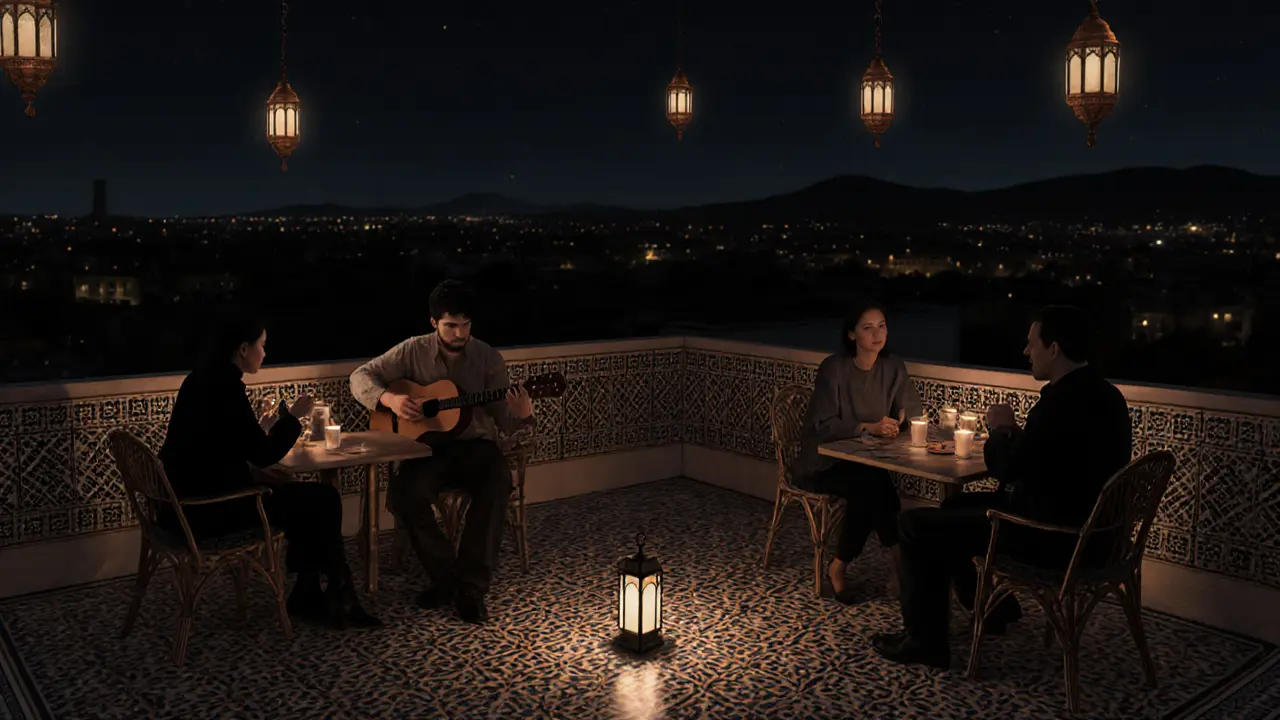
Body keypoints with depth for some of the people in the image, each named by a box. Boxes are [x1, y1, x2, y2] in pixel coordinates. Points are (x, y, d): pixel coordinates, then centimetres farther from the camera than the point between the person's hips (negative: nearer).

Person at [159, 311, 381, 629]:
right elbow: (263, 456, -16)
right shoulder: (226, 387, -20)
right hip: (207, 509, -10)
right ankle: (338, 599, 12)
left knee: (304, 497, 17)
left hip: (194, 498, 10)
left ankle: (307, 594, 18)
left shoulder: (202, 379, 9)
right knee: (324, 500, -4)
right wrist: (292, 416, -4)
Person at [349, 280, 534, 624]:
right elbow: (361, 376, 5)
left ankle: (471, 589, -22)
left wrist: (522, 415, -23)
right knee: (403, 493, -30)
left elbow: (505, 421, 1)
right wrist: (389, 398, -15)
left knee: (498, 483, -33)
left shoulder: (489, 358, 0)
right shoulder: (414, 351, 1)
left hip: (476, 445, 0)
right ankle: (445, 577, -8)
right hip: (430, 447, 1)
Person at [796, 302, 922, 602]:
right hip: (824, 463, -4)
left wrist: (900, 422, -21)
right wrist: (869, 427, -31)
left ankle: (840, 566, -13)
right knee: (872, 483, -32)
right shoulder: (834, 368, -14)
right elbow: (824, 425, -19)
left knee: (868, 490, -29)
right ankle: (898, 560, -19)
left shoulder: (893, 367, 1)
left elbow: (913, 414, 3)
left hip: (865, 461, 4)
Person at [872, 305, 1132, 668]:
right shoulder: (1105, 394, 6)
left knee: (916, 524, -4)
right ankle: (993, 608, 33)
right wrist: (1016, 434, 4)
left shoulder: (1061, 402, -26)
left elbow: (1003, 469, -20)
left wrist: (1001, 430, -3)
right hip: (1086, 528, 10)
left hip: (1052, 537, -10)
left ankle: (925, 640, 8)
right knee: (957, 505, 25)